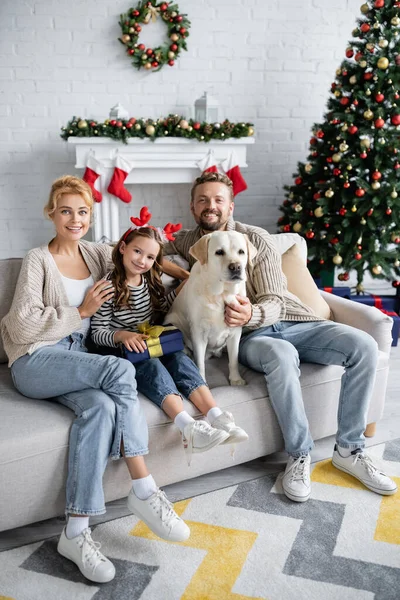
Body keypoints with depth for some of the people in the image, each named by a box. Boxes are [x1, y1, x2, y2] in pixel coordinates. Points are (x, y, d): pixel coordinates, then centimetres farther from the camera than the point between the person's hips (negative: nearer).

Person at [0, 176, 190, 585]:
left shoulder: (97, 254, 14)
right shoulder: (38, 261, 0)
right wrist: (81, 311, -7)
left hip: (75, 360, 4)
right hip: (34, 363, -4)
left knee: (101, 406, -31)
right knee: (119, 370, -30)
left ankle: (75, 533, -25)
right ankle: (144, 490, -22)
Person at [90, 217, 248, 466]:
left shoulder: (150, 281, 6)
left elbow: (163, 305, 24)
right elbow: (98, 332, -12)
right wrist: (122, 335, -32)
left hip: (153, 346, 6)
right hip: (123, 353, -5)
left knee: (180, 358, -23)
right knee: (153, 366, -33)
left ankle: (218, 418, -38)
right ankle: (189, 427, -48)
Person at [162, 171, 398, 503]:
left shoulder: (257, 238, -2)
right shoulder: (187, 242, 7)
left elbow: (273, 304, -8)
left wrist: (251, 313, -34)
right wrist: (171, 268, -9)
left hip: (291, 320, 2)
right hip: (250, 335, -2)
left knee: (364, 345, -21)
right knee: (282, 355, -38)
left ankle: (349, 449, -7)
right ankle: (300, 456, -18)